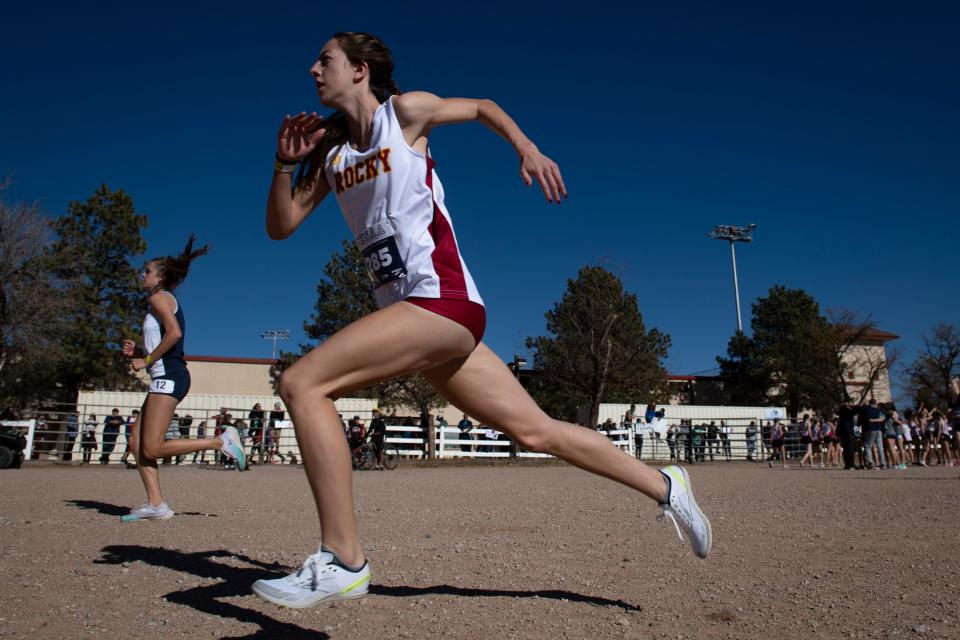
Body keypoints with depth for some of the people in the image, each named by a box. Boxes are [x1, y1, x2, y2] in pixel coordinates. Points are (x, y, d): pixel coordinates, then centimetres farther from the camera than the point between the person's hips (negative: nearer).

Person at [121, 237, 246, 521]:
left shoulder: (158, 297, -3)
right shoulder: (167, 302, 25)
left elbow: (174, 333, -20)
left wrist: (147, 360, -13)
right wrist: (138, 351, 13)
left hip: (168, 377, -10)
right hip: (167, 378, 10)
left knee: (152, 448, -13)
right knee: (138, 443, 4)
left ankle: (221, 441, -10)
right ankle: (156, 504, 0)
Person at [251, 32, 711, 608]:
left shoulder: (404, 111, 5)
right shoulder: (331, 152, 21)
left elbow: (482, 107, 18)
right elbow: (280, 226, 18)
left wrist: (528, 149, 4)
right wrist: (286, 163, 4)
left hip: (442, 298, -7)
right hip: (413, 316, 7)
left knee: (301, 384, -17)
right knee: (537, 431, 8)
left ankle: (342, 562, -10)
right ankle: (664, 486, 23)